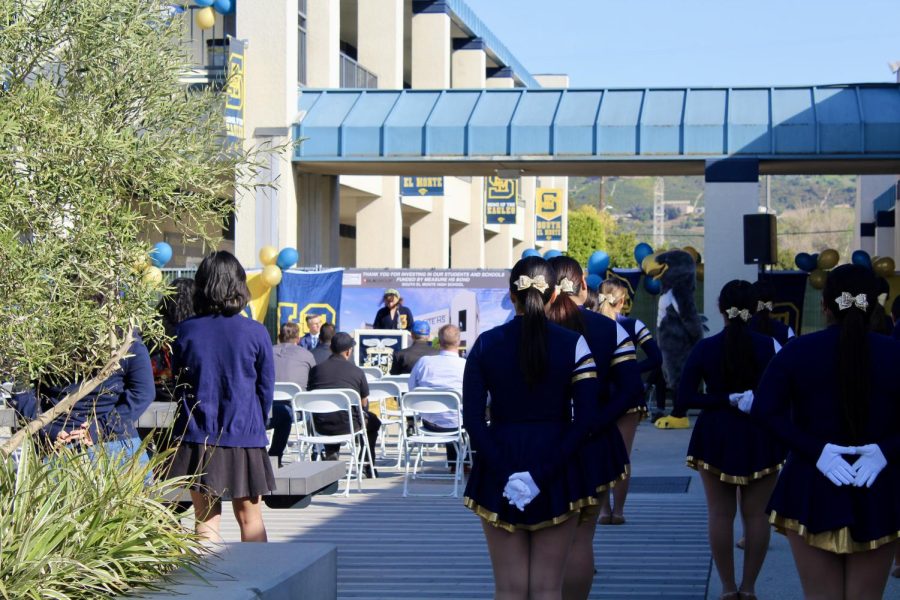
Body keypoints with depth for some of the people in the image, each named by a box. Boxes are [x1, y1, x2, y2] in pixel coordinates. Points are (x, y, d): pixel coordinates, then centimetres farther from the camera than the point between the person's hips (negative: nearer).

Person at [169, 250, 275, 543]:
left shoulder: (187, 331, -4)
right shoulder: (256, 332, -6)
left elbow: (177, 382, 7)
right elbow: (266, 387, 2)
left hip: (198, 436, 0)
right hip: (245, 436, 0)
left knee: (206, 519, 5)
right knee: (249, 517, 11)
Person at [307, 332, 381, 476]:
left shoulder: (316, 369, 6)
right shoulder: (357, 372, 0)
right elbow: (364, 403, 8)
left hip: (320, 425, 3)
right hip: (347, 425, -3)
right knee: (373, 421, 27)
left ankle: (331, 455, 29)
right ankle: (366, 464, 30)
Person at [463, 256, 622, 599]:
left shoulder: (486, 344, -2)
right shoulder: (573, 344, -5)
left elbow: (472, 419, -8)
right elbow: (587, 419, -11)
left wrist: (504, 473, -12)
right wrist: (542, 474, -12)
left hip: (499, 477, 1)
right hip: (558, 474, 0)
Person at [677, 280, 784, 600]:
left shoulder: (705, 348, -5)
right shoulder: (769, 346, -7)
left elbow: (684, 398, -10)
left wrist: (727, 400, -11)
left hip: (716, 437, 0)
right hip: (761, 438, 0)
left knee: (720, 514, 7)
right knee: (756, 514, 8)